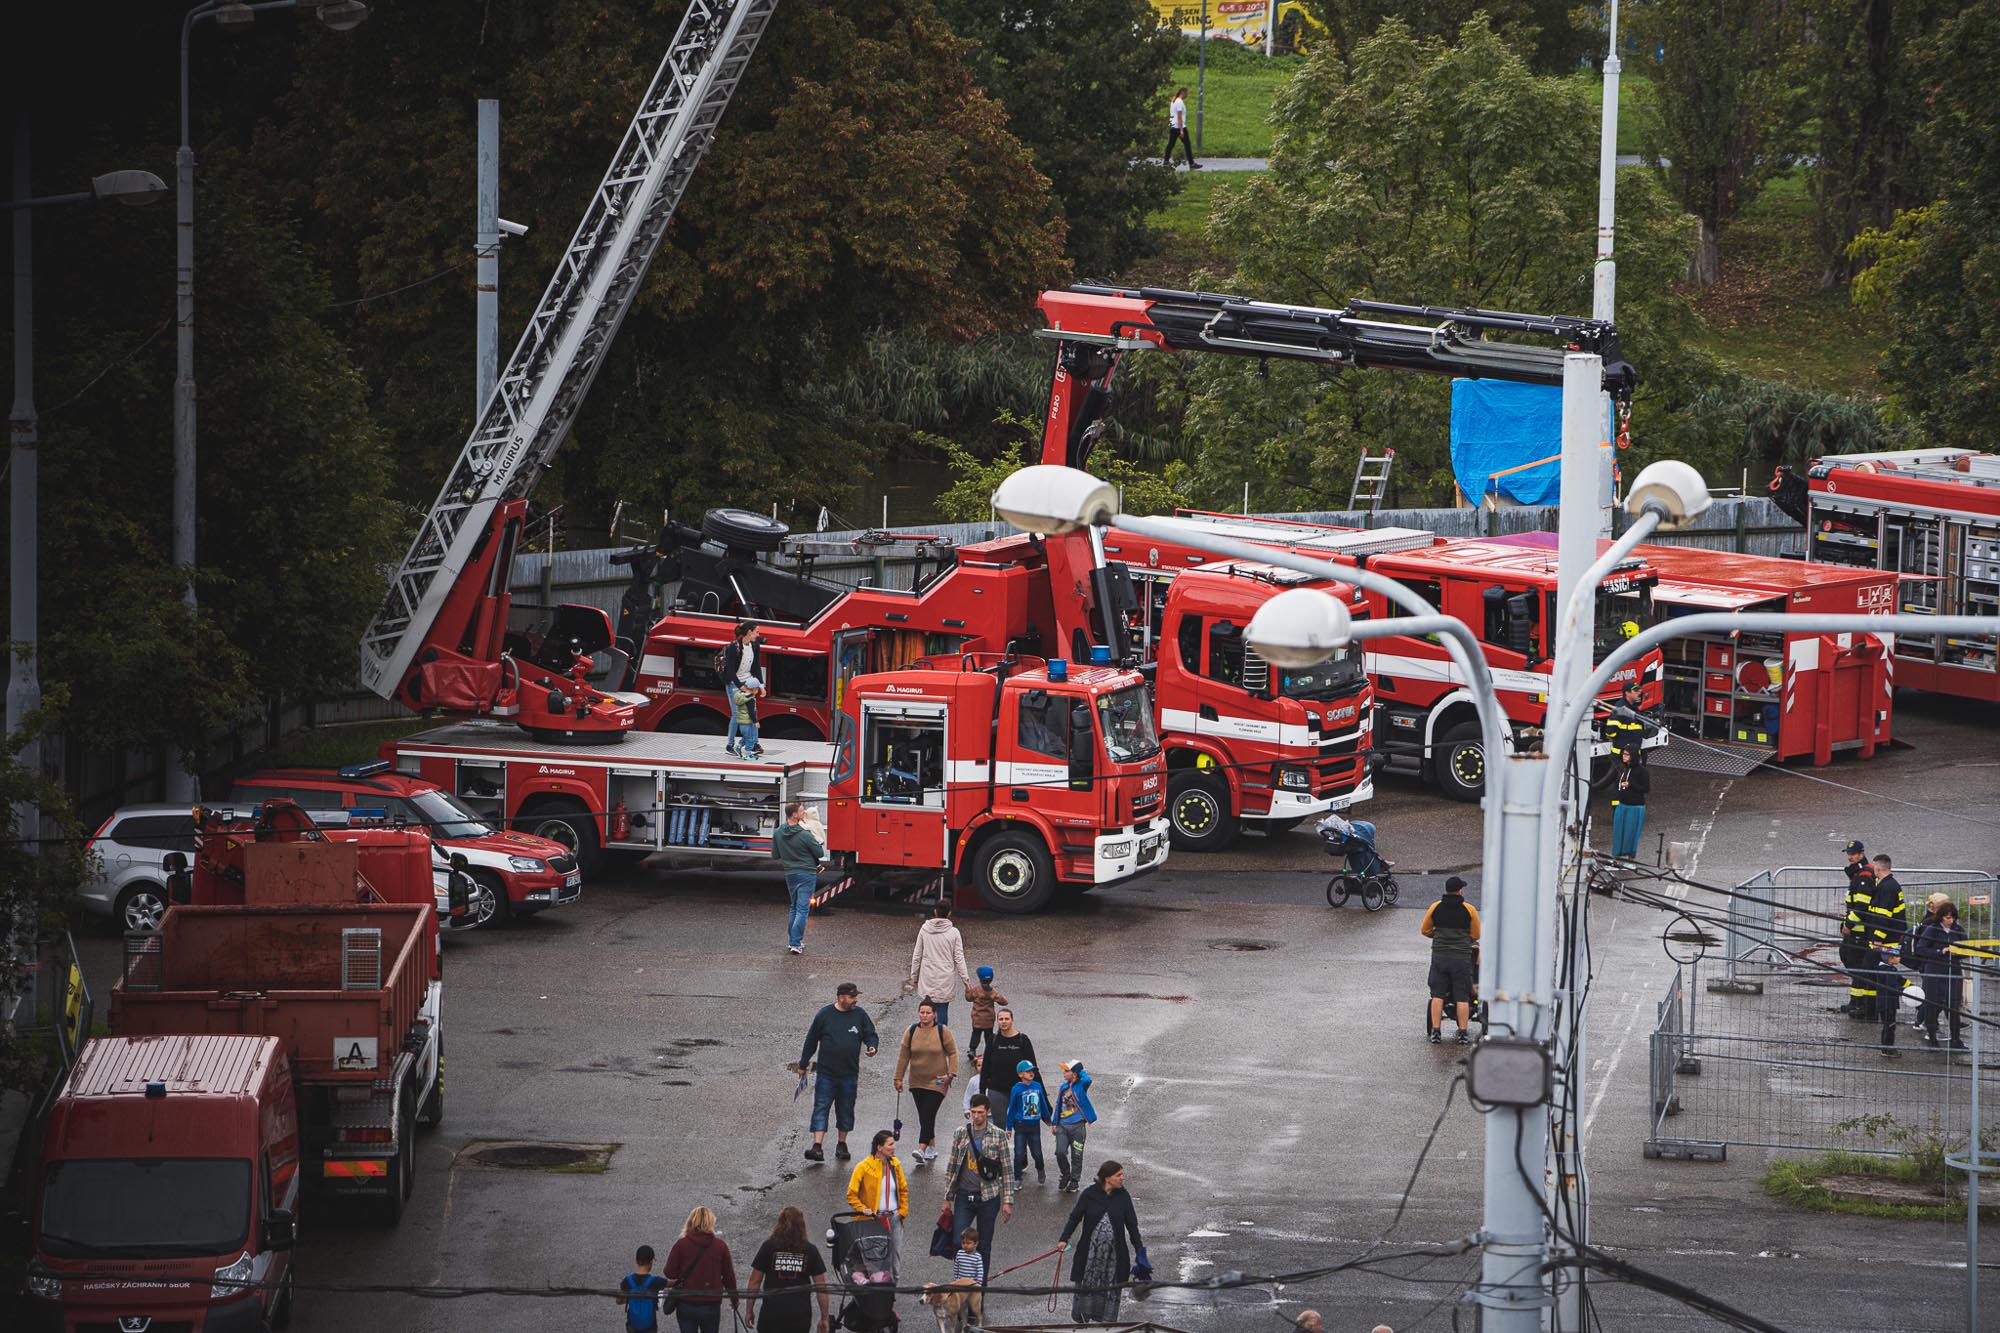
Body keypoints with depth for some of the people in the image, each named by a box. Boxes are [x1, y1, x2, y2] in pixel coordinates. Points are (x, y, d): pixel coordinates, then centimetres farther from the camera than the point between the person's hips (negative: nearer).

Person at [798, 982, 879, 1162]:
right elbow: (811, 1040, 5)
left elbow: (870, 1034, 10)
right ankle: (817, 1146, -12)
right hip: (826, 1073, -2)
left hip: (849, 1074, 2)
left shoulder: (860, 1014, 1)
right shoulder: (824, 1015, -3)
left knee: (846, 1111, 11)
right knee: (821, 1109, -8)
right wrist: (803, 1064, 10)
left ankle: (842, 1144, 24)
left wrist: (871, 1046, -14)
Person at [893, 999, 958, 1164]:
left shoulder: (942, 1031, -5)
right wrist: (898, 1078, 6)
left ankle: (922, 1150, -22)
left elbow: (953, 1053, 0)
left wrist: (951, 1074, -11)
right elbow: (903, 1056, 7)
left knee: (928, 1116, -14)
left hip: (937, 1082, -4)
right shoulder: (911, 1031, 3)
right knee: (923, 1117, 8)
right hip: (917, 1082, 4)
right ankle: (932, 1148, 22)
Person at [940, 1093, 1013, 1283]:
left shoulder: (998, 1135, -2)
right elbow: (951, 1167, 10)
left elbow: (1007, 1170, 0)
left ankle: (981, 1287, 16)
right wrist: (947, 1198, 8)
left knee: (984, 1246, 6)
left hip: (988, 1197, -1)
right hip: (964, 1196, 1)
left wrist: (1007, 1201, -4)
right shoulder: (960, 1133, 4)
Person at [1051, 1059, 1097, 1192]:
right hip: (1062, 1126, 4)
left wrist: (1080, 1070, -13)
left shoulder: (1081, 1086, -7)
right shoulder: (1063, 1087, 10)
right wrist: (1055, 1124, 17)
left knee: (1076, 1156, 5)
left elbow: (1087, 1080, -32)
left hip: (1077, 1126, -4)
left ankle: (1075, 1181, 18)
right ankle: (1065, 1175, 16)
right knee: (1060, 1152, -7)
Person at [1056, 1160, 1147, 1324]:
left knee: (1111, 1287, 5)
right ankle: (1082, 1318, 18)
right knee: (1086, 1285, 5)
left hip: (1114, 1252, 1)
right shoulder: (1089, 1195, -7)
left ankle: (1106, 1321, 16)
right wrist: (1064, 1239, -10)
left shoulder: (1123, 1197, -1)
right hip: (1090, 1251, -1)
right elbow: (1075, 1217, 0)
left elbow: (1132, 1225, 4)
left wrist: (1140, 1250, 2)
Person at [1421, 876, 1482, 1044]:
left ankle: (1436, 1032, 3)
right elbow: (1475, 935, 8)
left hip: (1439, 956, 1)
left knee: (1437, 995, 6)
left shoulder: (1435, 908, 3)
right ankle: (1463, 1033, 3)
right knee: (1462, 997, 3)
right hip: (1462, 957, -1)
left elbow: (1425, 930, 11)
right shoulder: (1469, 910, -1)